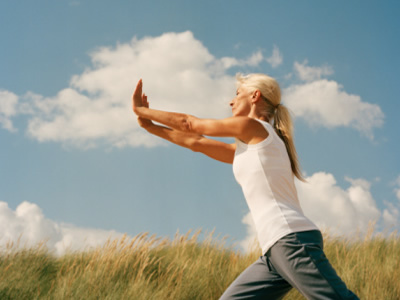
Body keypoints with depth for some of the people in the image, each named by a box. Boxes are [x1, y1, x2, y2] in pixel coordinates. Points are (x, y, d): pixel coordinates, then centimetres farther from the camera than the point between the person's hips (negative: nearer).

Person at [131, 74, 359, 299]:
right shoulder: (250, 147, 25)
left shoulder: (254, 127, 0)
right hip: (276, 251, 10)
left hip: (293, 239, -9)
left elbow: (189, 124, 9)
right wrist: (150, 125, 32)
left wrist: (141, 110, 21)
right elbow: (197, 143, 29)